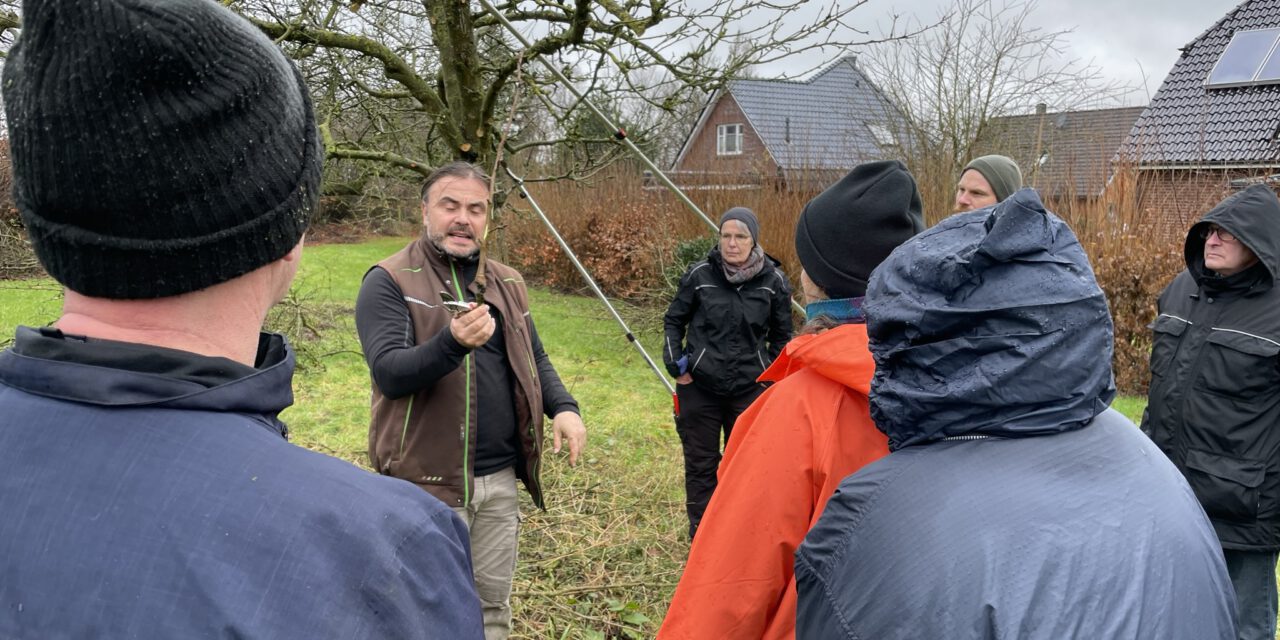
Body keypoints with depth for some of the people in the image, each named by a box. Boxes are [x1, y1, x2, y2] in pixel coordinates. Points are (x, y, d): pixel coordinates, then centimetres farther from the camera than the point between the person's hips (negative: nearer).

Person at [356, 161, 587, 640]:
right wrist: (452, 342, -37)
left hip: (500, 478, 6)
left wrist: (563, 407, -3)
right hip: (426, 480, -5)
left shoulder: (507, 282, 10)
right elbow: (388, 373, -19)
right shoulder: (389, 281, -9)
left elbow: (533, 359, 17)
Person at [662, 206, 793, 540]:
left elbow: (781, 335, 10)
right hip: (699, 385, 0)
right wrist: (673, 357, -5)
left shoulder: (773, 281, -4)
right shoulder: (699, 274, -7)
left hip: (749, 388, 0)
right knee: (700, 463, 10)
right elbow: (674, 319, 8)